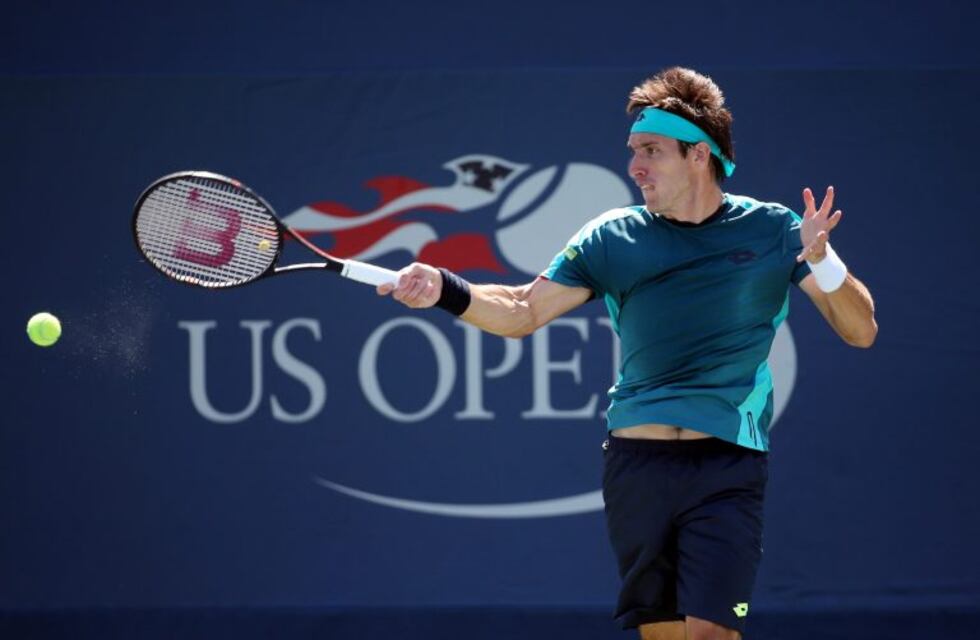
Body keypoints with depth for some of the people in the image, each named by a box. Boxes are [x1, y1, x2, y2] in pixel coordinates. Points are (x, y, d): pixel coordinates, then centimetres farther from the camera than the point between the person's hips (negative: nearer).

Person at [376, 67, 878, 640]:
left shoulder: (770, 230, 2)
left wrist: (821, 260, -18)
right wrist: (446, 290, -6)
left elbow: (861, 331, 0)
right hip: (636, 462, 3)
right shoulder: (613, 238, 7)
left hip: (727, 466, -3)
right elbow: (521, 312, 11)